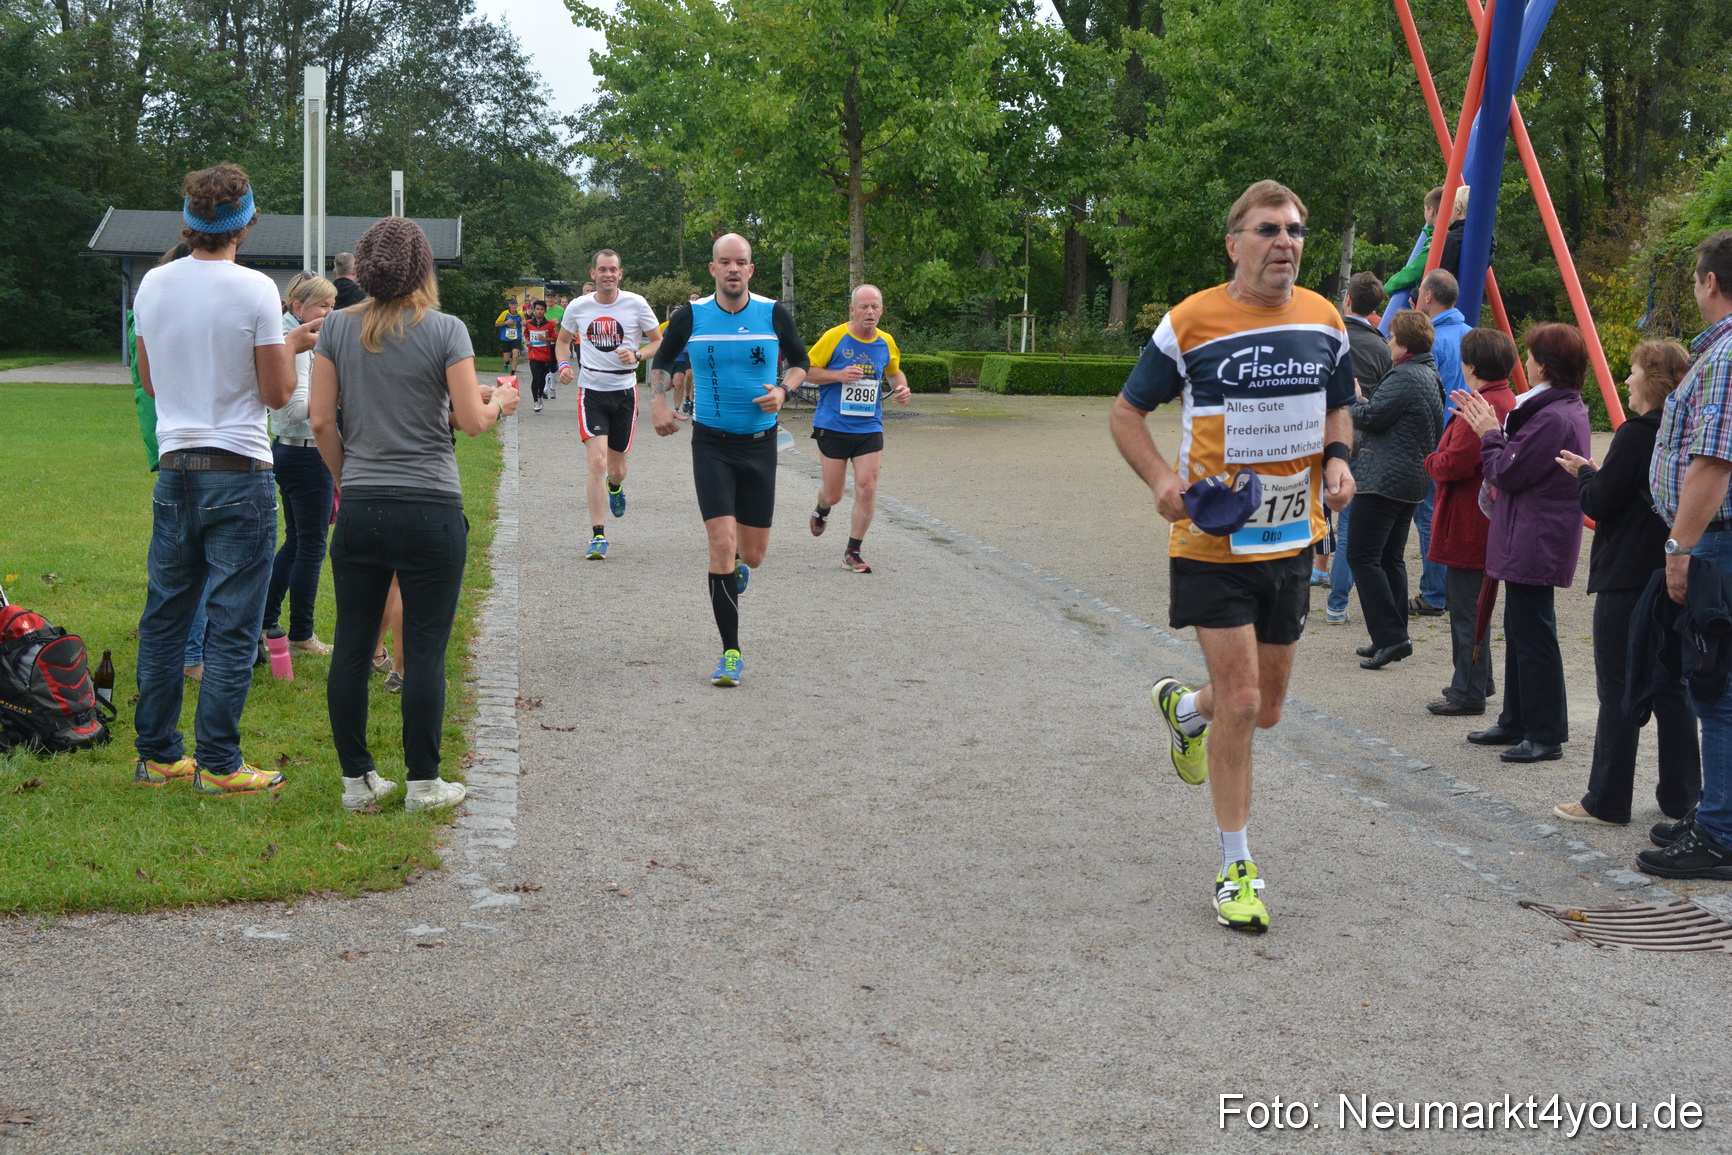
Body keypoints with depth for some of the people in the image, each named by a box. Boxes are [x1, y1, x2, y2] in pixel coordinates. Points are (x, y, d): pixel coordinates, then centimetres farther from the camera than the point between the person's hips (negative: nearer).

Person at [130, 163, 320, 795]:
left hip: (174, 469, 5)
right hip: (239, 473, -5)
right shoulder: (254, 290, -11)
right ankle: (217, 763, 3)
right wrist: (292, 344, 9)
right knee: (232, 625, 0)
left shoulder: (152, 285, 5)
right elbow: (278, 392, -8)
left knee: (164, 618, 13)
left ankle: (156, 754, 19)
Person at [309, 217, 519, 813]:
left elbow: (322, 420, 4)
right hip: (430, 511, -3)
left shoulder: (337, 328, 4)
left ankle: (357, 780, 15)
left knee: (351, 648, 9)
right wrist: (500, 405, 15)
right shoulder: (446, 330, -6)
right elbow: (471, 420, -6)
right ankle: (423, 783, 9)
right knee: (424, 651, 3)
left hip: (359, 511, 3)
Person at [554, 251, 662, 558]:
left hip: (624, 390, 1)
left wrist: (636, 354, -16)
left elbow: (659, 342, 3)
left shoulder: (636, 304, -4)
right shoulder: (578, 307, 0)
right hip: (591, 391, 0)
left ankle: (615, 487, 50)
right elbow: (564, 340, 17)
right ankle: (598, 535, -11)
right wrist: (564, 364, -4)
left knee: (617, 469, 10)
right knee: (597, 463, -16)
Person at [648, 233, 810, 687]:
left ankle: (735, 566, 46)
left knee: (752, 555, 5)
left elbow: (800, 361, 11)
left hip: (760, 442, 1)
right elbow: (662, 360, 13)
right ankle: (731, 653, -6)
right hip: (711, 443, -1)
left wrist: (784, 390, -9)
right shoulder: (691, 315, -3)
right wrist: (658, 400, -5)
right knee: (722, 543, -14)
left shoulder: (774, 314, -3)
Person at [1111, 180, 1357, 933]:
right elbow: (1127, 412, -2)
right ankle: (1236, 869, 6)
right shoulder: (1190, 324, -11)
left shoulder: (1325, 323, 3)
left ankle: (1183, 706, 49)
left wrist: (1336, 459, -3)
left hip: (1292, 539, 5)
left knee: (1264, 709, 14)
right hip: (1214, 542, -5)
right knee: (1240, 703, -9)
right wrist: (1162, 480, -19)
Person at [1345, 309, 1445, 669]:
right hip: (1413, 480, 11)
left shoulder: (1404, 377, -16)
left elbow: (1371, 417, -18)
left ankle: (1390, 636, -13)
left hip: (1384, 478, -11)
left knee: (1362, 556, -8)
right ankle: (1394, 638, 16)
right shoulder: (1431, 374, 16)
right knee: (1391, 557, 14)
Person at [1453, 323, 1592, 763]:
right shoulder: (1570, 409, 13)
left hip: (1535, 542, -11)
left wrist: (1489, 434, -3)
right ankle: (1517, 722, 28)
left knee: (1533, 634, -4)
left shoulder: (1553, 417, -21)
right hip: (1533, 540, 11)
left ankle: (1546, 735, 2)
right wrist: (1492, 430, 8)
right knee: (1520, 631, 18)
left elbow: (1506, 472, -18)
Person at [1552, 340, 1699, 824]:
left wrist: (1584, 473, 4)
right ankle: (1681, 796, 18)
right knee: (1672, 688, 13)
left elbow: (1601, 502, -15)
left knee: (1618, 693, -2)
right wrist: (1598, 475, 14)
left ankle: (1606, 802, 4)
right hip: (1674, 578, 8)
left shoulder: (1635, 434, -16)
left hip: (1627, 578, -8)